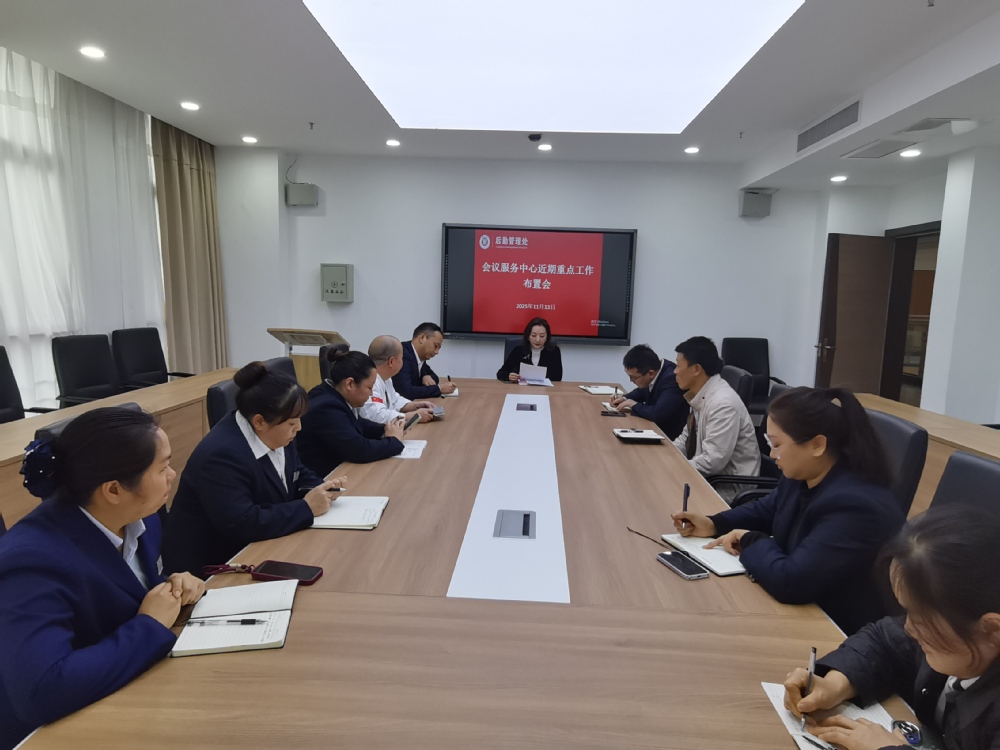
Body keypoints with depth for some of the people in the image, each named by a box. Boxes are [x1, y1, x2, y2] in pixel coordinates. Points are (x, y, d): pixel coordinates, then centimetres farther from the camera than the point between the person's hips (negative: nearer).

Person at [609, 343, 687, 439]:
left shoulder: (672, 379, -29)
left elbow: (657, 414, -38)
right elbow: (643, 391, 16)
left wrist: (634, 404, -21)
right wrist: (625, 399, -2)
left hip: (669, 437, -7)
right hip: (654, 427, 7)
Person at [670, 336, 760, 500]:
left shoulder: (723, 403, -25)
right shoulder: (701, 395, 1)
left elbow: (712, 462, -26)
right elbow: (686, 437, 12)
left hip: (729, 487, -7)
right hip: (713, 477, 7)